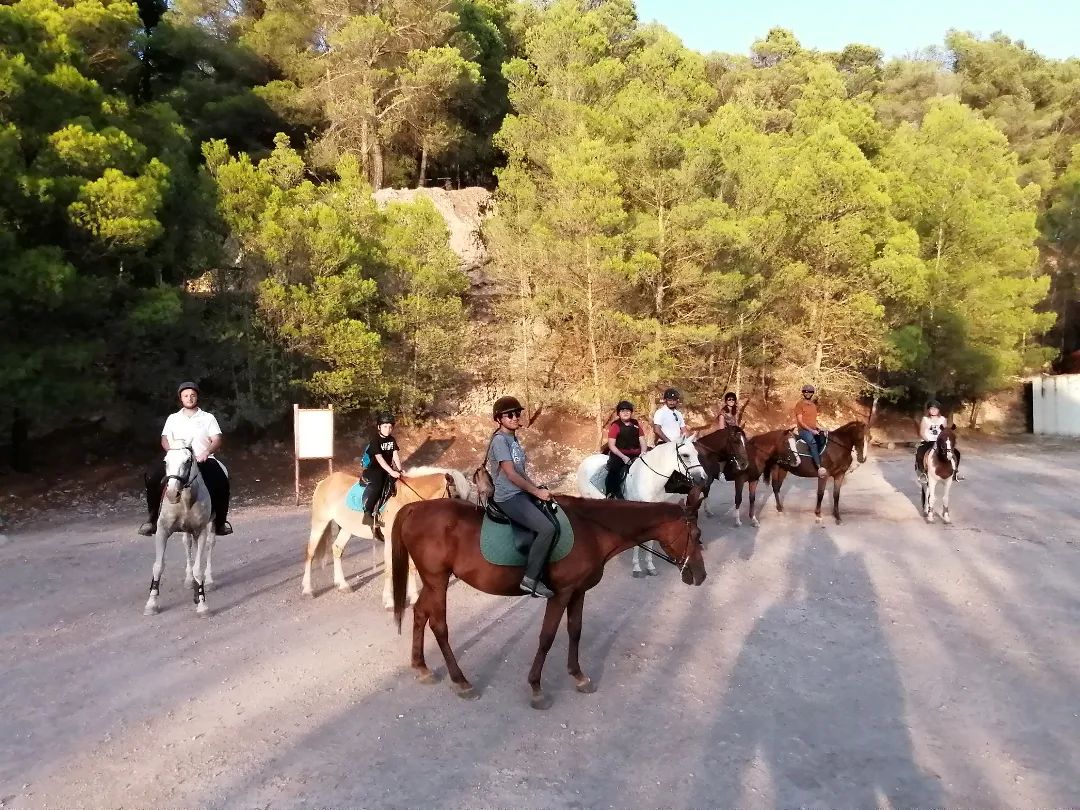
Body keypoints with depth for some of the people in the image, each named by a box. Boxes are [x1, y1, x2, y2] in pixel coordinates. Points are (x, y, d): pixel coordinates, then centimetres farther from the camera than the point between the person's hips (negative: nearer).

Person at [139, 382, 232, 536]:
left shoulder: (208, 417, 14)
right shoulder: (173, 418, 19)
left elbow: (217, 440, 3)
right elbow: (165, 440, 7)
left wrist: (207, 452, -18)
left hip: (203, 460, -2)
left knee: (221, 480, -32)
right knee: (152, 478, -25)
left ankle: (221, 521, -19)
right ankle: (153, 519, -12)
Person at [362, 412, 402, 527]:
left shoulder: (392, 440, 9)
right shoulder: (375, 441, -13)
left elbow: (395, 455, 2)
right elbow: (379, 459, -22)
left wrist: (399, 470, -12)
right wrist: (391, 472, -29)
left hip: (387, 469, 8)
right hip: (373, 469, -8)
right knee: (376, 483, -33)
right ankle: (367, 513, -37)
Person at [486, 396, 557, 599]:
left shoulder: (514, 439, 14)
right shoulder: (500, 440, -13)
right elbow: (511, 474, -18)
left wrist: (537, 488, 7)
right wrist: (537, 492, -13)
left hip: (522, 493, 10)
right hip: (509, 498, -10)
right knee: (547, 528, -24)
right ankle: (530, 579, -16)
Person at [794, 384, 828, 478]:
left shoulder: (814, 405, 20)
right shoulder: (800, 404, -2)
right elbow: (800, 421, -9)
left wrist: (818, 428, 4)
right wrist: (811, 430, -17)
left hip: (814, 430, 7)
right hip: (803, 430, -7)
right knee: (813, 443, -35)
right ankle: (819, 467, -41)